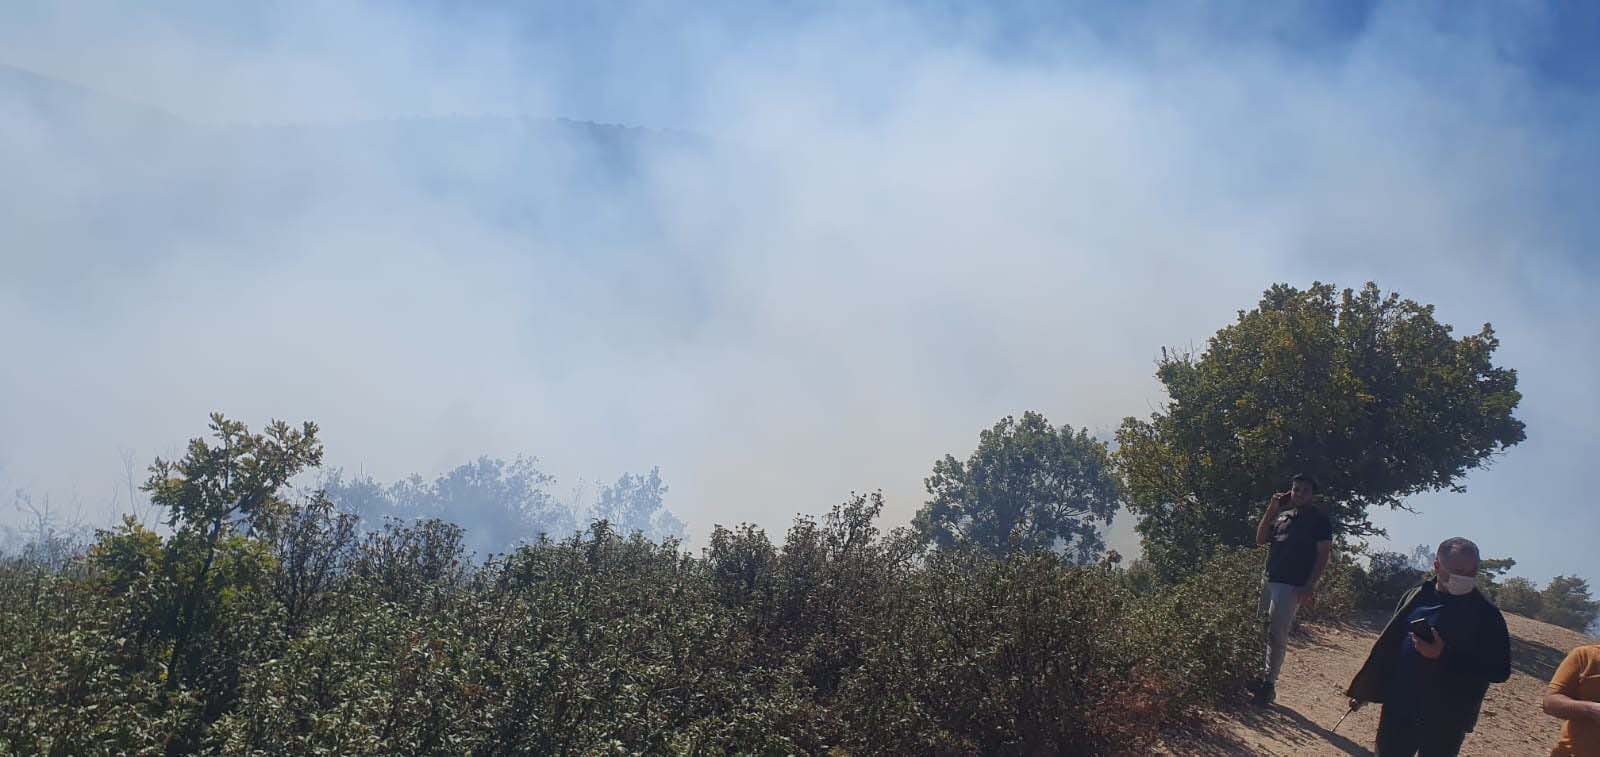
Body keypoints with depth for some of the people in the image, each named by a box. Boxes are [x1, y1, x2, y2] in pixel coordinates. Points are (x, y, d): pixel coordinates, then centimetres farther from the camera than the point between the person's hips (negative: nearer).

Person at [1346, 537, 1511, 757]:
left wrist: (1444, 656, -23)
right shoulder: (1415, 597, 4)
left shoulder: (1486, 615, -7)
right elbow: (1388, 647, 12)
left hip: (1445, 720, -3)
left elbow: (1500, 670, -12)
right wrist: (1365, 690, 12)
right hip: (1398, 710, 4)